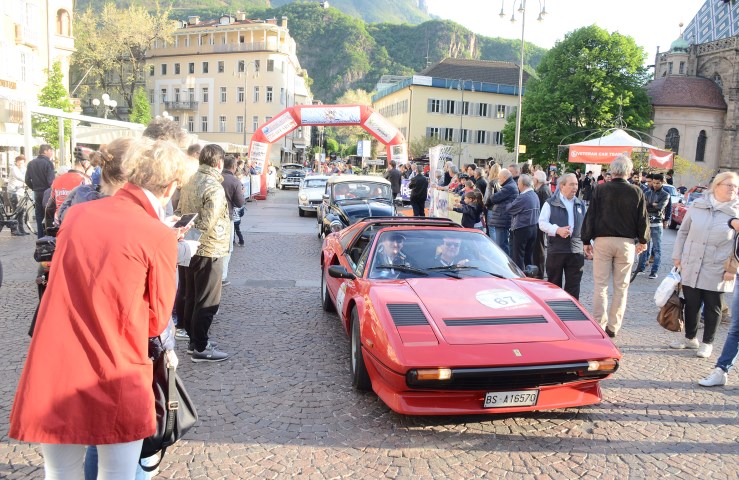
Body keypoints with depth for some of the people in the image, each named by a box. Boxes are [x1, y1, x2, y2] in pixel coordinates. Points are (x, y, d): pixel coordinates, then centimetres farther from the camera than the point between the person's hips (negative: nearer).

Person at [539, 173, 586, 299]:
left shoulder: (580, 205, 16)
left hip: (576, 250, 3)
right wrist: (557, 230, -19)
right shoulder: (550, 203, 2)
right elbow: (542, 223, -5)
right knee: (554, 284, 6)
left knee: (573, 285, 4)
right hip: (556, 249, -3)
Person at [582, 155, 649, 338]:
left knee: (601, 285, 5)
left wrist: (586, 240, 6)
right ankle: (613, 327, 11)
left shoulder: (600, 189, -4)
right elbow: (642, 219, 6)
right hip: (626, 243, 1)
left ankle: (599, 325, 3)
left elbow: (590, 216, -2)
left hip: (602, 240, -1)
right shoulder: (636, 192, -1)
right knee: (621, 287, 8)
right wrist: (643, 241, 20)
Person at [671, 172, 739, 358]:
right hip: (691, 266, 2)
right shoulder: (697, 205, 2)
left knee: (712, 307, 8)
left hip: (717, 271, -2)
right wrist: (677, 256, 7)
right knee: (691, 304, 11)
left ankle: (707, 343, 23)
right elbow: (683, 232, 10)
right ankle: (690, 338, 29)